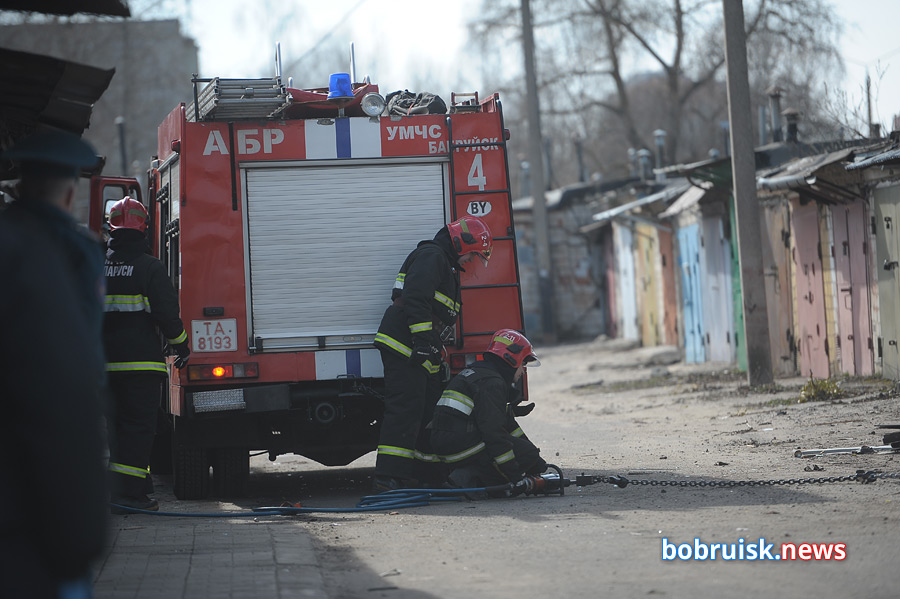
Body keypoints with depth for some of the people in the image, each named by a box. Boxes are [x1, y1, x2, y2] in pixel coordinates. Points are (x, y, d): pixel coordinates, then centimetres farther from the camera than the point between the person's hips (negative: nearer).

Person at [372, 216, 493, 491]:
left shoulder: (447, 267, 26)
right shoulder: (431, 257, -8)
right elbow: (415, 300, -21)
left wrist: (438, 355, 25)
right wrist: (424, 342, -24)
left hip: (422, 352, 11)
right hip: (403, 344, -11)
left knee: (429, 409, 11)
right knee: (405, 410, -16)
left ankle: (427, 474, 16)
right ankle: (389, 477, -20)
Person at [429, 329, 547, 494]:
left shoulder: (475, 373, 22)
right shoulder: (491, 383, -11)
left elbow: (505, 421, 27)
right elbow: (494, 430, -20)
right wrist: (515, 475, -19)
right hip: (463, 447, -10)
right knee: (528, 453, -5)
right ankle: (471, 478, -15)